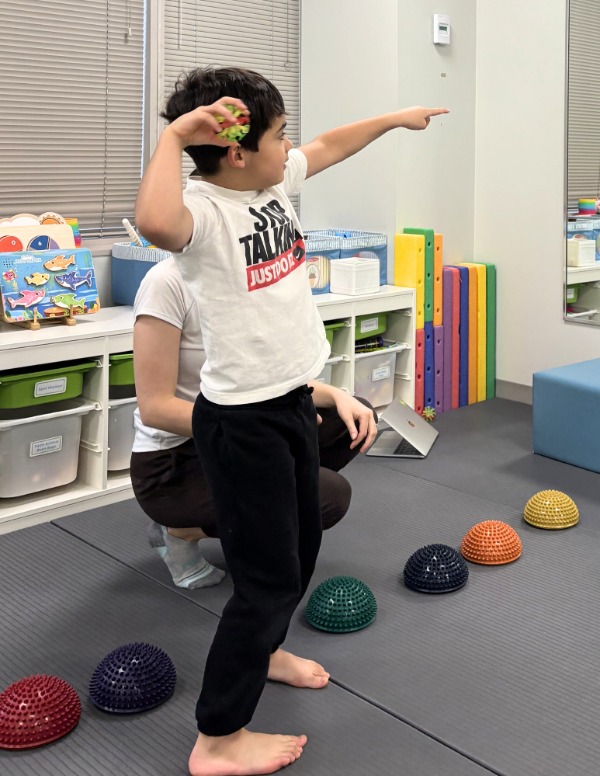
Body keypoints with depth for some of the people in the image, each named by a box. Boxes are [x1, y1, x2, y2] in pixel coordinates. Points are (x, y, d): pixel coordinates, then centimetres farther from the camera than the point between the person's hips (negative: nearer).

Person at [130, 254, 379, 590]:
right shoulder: (168, 282, -23)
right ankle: (182, 530, 0)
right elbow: (155, 407, -25)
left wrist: (338, 395, -11)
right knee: (329, 496, -20)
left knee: (356, 420, 2)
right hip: (175, 464, -8)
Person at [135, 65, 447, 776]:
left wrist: (397, 117, 33)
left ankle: (262, 650, 48)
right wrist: (174, 135, -37)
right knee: (270, 573, -2)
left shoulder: (275, 180, 4)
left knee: (302, 545, 23)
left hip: (293, 402, 9)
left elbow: (331, 145, 23)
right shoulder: (203, 209, -22)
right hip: (242, 420, -9)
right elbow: (154, 222, -47)